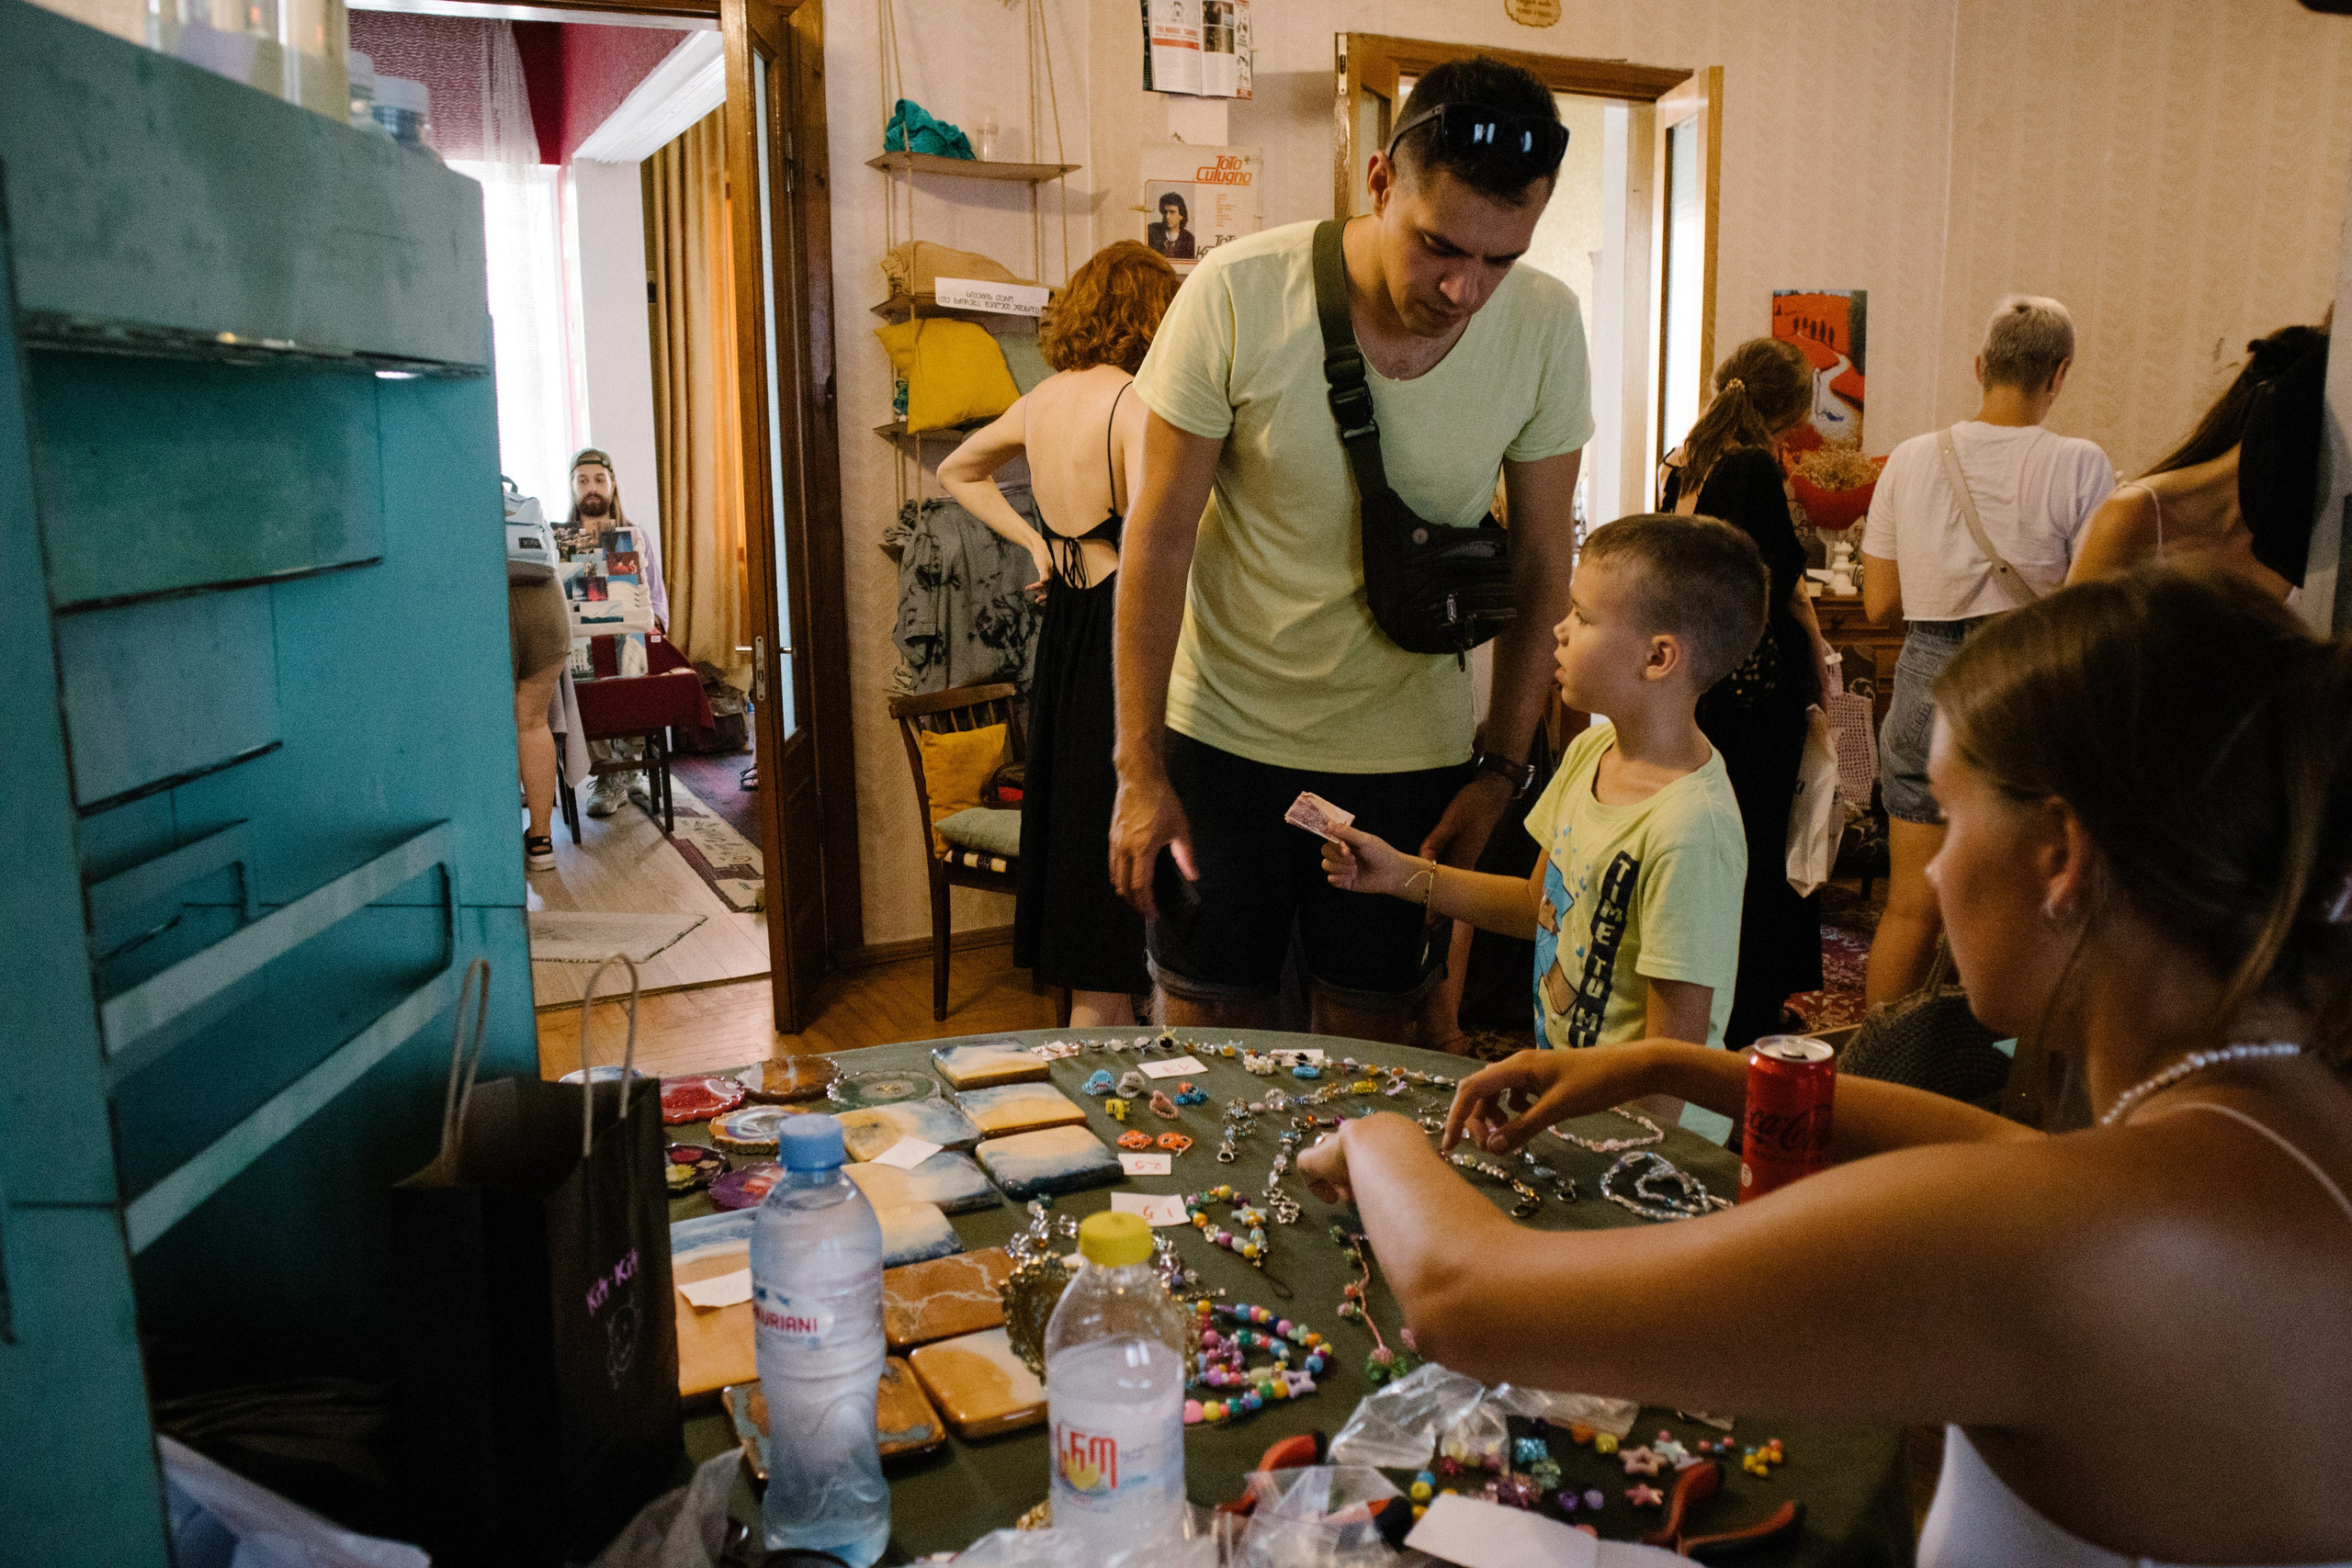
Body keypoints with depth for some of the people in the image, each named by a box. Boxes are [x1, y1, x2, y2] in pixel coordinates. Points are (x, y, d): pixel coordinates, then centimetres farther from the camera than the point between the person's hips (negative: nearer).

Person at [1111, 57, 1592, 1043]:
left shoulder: (1545, 328, -10)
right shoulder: (1236, 296, -17)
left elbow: (1541, 567, -1)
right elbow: (1160, 537, -10)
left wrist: (1501, 770, -2)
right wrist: (1139, 769, -9)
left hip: (1412, 746, 2)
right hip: (1225, 730, -1)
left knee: (1369, 1030, 12)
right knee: (1206, 1027, 8)